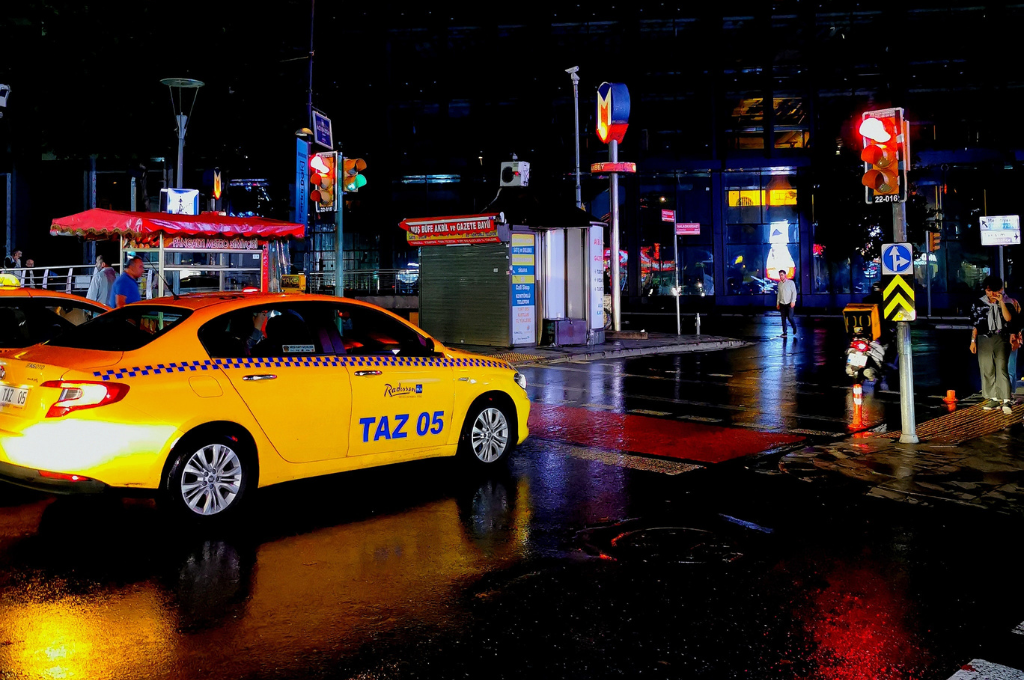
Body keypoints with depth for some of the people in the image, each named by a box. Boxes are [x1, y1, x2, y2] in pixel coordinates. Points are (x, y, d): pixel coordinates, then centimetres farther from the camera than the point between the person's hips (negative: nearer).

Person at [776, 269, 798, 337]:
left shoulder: (790, 282, -3)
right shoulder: (779, 284, 11)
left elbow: (794, 292, -6)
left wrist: (793, 301, -15)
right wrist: (778, 303, 15)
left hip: (789, 303, -4)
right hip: (782, 304, 4)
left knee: (790, 317, -10)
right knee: (783, 318, 3)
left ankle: (795, 331, 13)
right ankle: (784, 333, 8)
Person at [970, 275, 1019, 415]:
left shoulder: (1007, 302, 1)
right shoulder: (980, 303, 6)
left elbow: (1008, 318, -16)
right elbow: (975, 324, 11)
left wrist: (1001, 302, -20)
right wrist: (973, 341, 8)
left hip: (1001, 339, -3)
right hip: (984, 339, 3)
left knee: (1002, 368, -11)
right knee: (987, 370, 5)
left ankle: (1006, 401, -12)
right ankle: (994, 399, 14)